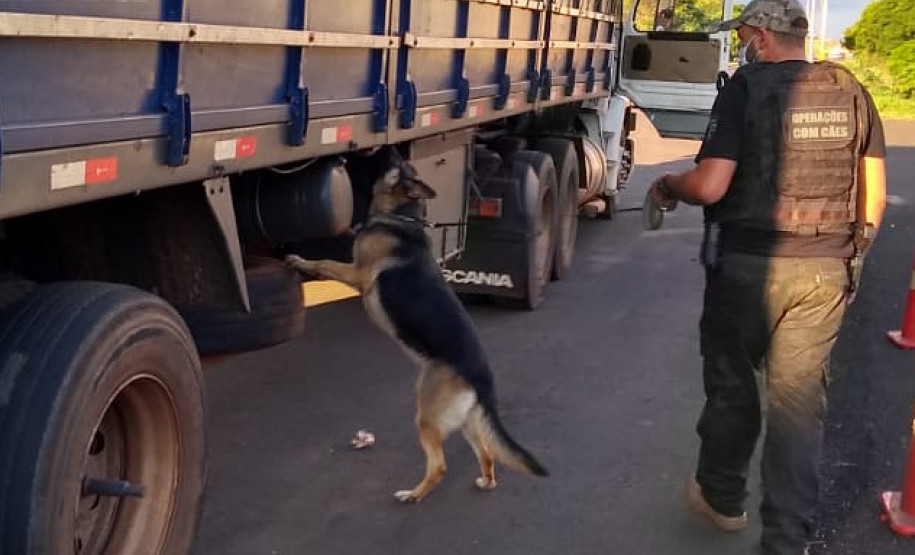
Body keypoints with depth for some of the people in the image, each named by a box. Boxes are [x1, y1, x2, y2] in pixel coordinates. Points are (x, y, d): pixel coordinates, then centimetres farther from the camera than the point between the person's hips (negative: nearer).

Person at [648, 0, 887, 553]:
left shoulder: (747, 87, -9)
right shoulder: (851, 92, 6)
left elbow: (710, 186, -16)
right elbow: (875, 192, 8)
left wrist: (667, 185, 4)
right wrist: (853, 254, 20)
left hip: (749, 264, -4)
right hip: (826, 270, 4)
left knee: (732, 384, 16)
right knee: (800, 400, 8)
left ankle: (723, 496, 34)